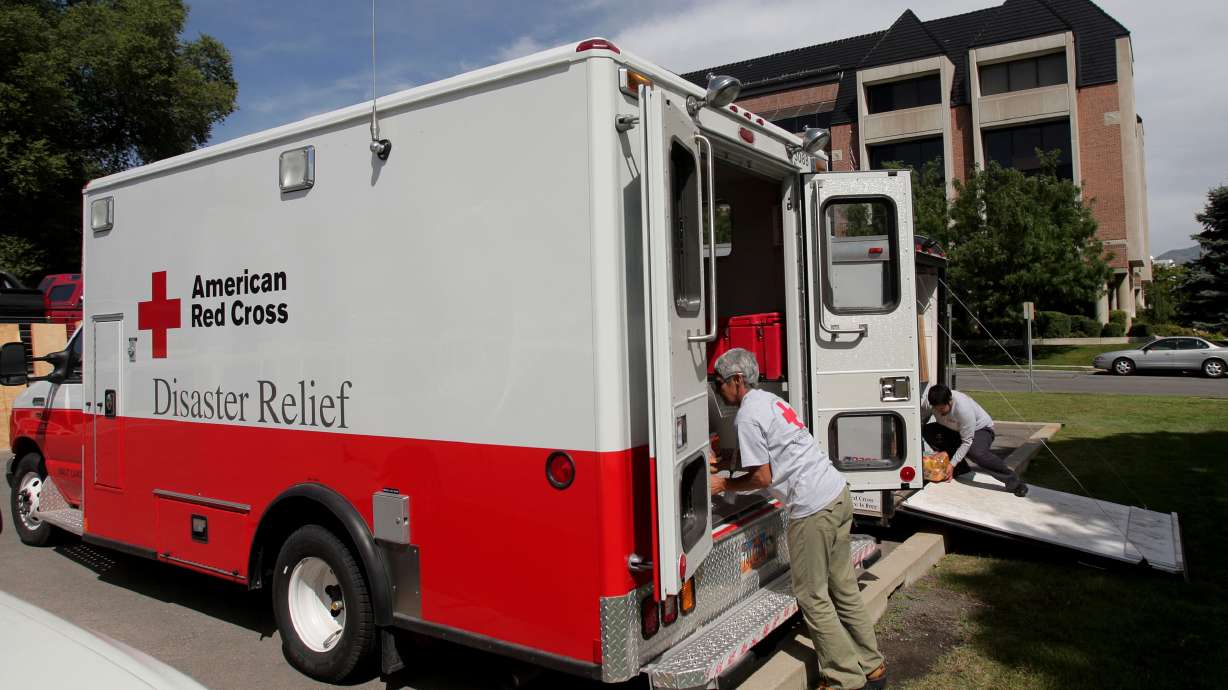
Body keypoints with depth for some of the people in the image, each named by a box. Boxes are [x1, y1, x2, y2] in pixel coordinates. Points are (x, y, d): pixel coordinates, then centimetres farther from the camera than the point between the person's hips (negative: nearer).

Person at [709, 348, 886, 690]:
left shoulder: (747, 416, -13)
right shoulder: (768, 399, 16)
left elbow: (762, 477, -11)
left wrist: (724, 484, 3)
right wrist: (720, 463, 28)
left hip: (812, 509, -10)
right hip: (838, 494, 10)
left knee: (812, 597, 4)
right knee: (843, 588, 17)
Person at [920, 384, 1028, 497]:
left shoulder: (964, 408, -37)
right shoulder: (927, 402, -24)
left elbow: (967, 442, -30)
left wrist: (952, 464, -31)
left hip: (980, 429, -6)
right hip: (954, 430, 7)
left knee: (975, 451, -39)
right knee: (928, 430, -17)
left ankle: (1013, 481, -24)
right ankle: (960, 468, -2)